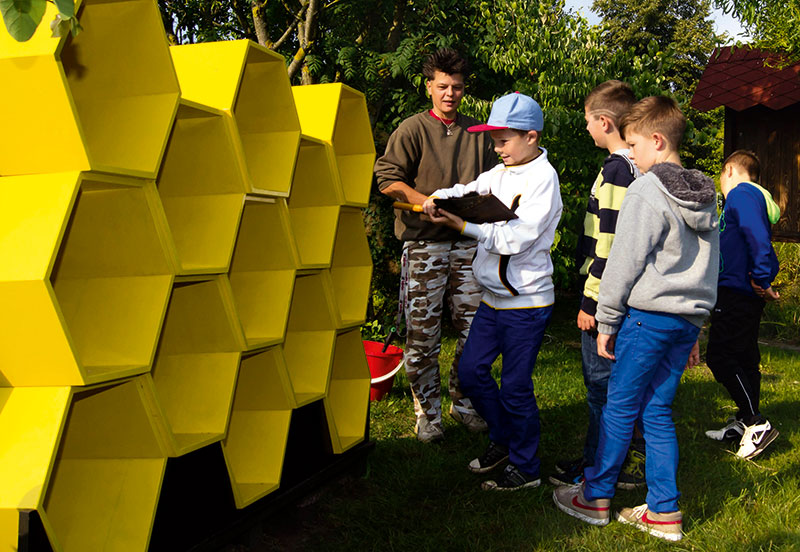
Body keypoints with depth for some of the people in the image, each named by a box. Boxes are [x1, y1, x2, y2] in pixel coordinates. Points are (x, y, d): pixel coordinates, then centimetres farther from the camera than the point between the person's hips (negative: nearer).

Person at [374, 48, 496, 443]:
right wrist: (426, 202, -16)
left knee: (474, 329, 6)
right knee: (423, 333, -2)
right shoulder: (412, 130, 2)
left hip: (468, 241, 4)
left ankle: (463, 402, 23)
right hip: (424, 243, -4)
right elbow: (387, 178, -4)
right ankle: (427, 413, 11)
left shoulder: (477, 133, 15)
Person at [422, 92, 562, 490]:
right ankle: (502, 438, 33)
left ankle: (525, 467, 18)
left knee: (515, 387, 1)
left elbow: (515, 238, -22)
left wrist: (462, 225, -21)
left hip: (527, 303, -8)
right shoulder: (501, 172, 11)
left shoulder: (542, 177, -14)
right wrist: (437, 198, -17)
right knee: (471, 370, 12)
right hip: (493, 298, 8)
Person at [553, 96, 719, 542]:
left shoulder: (647, 191, -11)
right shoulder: (706, 197, 15)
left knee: (621, 407, 3)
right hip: (688, 320, 8)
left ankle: (595, 497, 15)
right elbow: (710, 266, 19)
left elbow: (624, 263, -12)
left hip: (648, 316, -8)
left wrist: (605, 321, -4)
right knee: (657, 411, 12)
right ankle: (664, 513, 14)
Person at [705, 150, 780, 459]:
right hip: (746, 294, 10)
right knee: (744, 358, 15)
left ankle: (756, 423, -6)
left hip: (737, 291, -10)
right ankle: (745, 423, 24)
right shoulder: (753, 196, 20)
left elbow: (758, 238, -24)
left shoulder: (741, 194, -11)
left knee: (720, 356, -9)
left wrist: (761, 279, -24)